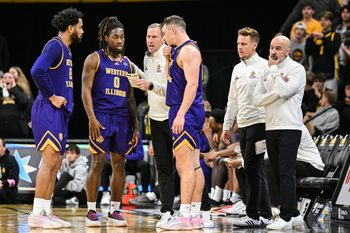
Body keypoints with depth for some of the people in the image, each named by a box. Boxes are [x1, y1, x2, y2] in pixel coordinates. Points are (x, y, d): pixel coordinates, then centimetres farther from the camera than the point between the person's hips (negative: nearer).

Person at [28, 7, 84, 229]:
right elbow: (37, 71, -26)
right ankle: (37, 214, -12)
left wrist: (68, 100, 14)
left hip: (60, 112, 10)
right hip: (48, 111, -10)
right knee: (50, 160, -12)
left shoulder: (65, 49, 18)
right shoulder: (55, 46, -12)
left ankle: (46, 212, 13)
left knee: (55, 163, 9)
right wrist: (51, 96, -19)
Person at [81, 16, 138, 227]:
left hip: (123, 118, 5)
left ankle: (115, 212, 10)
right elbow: (86, 90, -7)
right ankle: (91, 212, -1)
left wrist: (135, 126, 12)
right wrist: (92, 118, -18)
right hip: (102, 117, -5)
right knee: (98, 163, -6)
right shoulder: (95, 59, 0)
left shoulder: (128, 64, 15)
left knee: (119, 164, 5)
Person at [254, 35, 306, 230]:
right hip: (271, 127, 7)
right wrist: (277, 91, -8)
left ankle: (286, 217, -11)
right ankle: (294, 214, 16)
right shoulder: (267, 72, 17)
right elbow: (258, 99, 7)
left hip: (290, 128, -7)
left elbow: (285, 91, -18)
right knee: (279, 174, 8)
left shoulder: (296, 69, -2)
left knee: (286, 173, -11)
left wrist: (274, 69, -7)